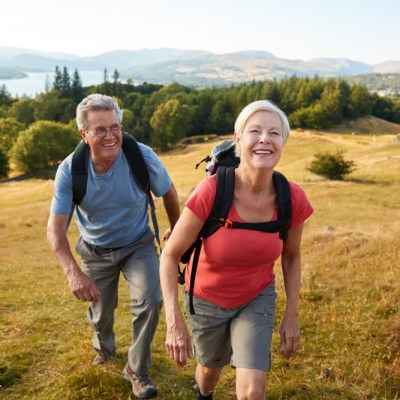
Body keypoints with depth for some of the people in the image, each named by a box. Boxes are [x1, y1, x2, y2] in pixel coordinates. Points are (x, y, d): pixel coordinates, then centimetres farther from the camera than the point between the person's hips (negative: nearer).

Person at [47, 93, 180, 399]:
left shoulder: (143, 157, -26)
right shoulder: (70, 170, -24)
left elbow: (168, 193, -6)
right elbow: (56, 228, -25)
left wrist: (175, 230, 10)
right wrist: (73, 272, -41)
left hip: (138, 245, -1)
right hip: (96, 251, 1)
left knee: (149, 302, -20)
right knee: (101, 312, 17)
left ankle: (137, 369, 6)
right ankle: (104, 347, 54)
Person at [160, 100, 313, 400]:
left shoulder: (293, 199, -22)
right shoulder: (211, 191, -32)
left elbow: (291, 256, -3)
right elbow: (170, 254, -21)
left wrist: (292, 315, -1)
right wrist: (174, 322, -25)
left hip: (258, 298, 1)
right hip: (207, 298, -1)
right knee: (211, 366, 25)